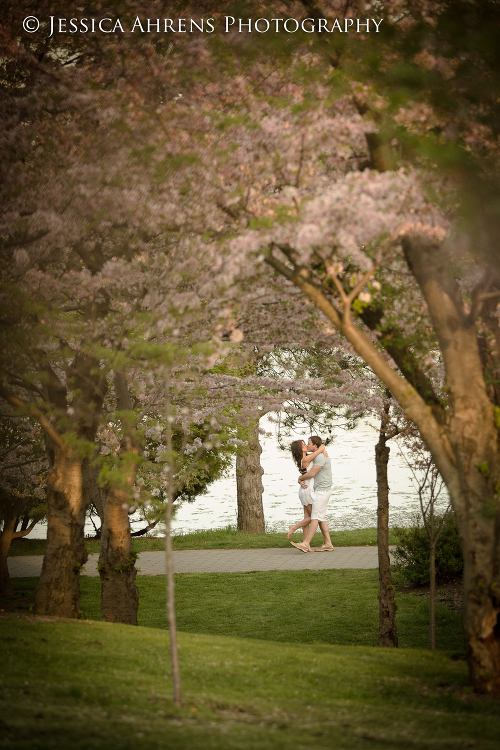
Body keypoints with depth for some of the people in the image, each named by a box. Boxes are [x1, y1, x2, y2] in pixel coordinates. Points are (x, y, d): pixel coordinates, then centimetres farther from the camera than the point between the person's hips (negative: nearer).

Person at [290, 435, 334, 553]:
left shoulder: (321, 457, -17)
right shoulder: (317, 457, 17)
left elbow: (312, 474, -23)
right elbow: (308, 471, 18)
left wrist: (301, 478, -4)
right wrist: (301, 480, -3)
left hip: (322, 491, -10)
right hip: (320, 491, 10)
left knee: (315, 518, -11)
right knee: (321, 519, 9)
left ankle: (305, 544, -15)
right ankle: (328, 544, 9)